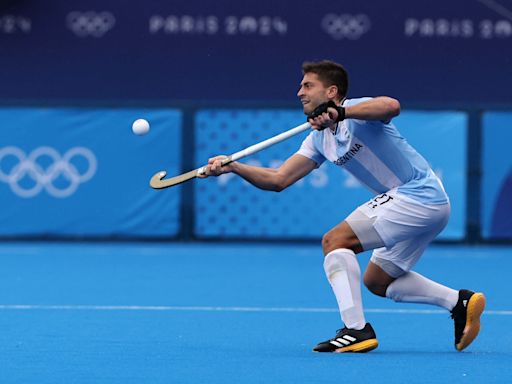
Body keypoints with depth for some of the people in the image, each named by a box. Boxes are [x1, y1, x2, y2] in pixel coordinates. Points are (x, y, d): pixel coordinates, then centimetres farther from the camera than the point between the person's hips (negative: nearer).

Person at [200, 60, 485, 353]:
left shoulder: (356, 111, -14)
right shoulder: (319, 139, 13)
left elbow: (391, 106, -38)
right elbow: (278, 179, 10)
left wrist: (340, 112, -46)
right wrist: (234, 167, -2)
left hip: (419, 195, -10)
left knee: (335, 241, -16)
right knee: (377, 281, 19)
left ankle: (357, 329, -22)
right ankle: (460, 301, 14)